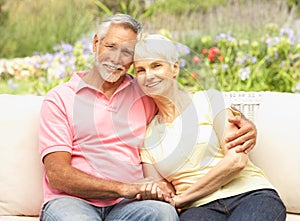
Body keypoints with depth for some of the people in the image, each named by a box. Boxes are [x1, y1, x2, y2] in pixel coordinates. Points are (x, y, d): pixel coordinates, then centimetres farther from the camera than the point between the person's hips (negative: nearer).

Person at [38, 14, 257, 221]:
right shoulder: (60, 98, 8)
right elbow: (57, 174, -3)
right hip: (72, 202, -3)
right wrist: (124, 188, -16)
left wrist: (240, 121, 5)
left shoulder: (145, 94, 18)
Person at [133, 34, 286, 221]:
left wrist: (179, 199, -4)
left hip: (250, 195, -1)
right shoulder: (147, 133, 17)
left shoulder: (209, 100, 8)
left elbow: (236, 160, -4)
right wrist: (153, 193, -12)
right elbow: (161, 191, 14)